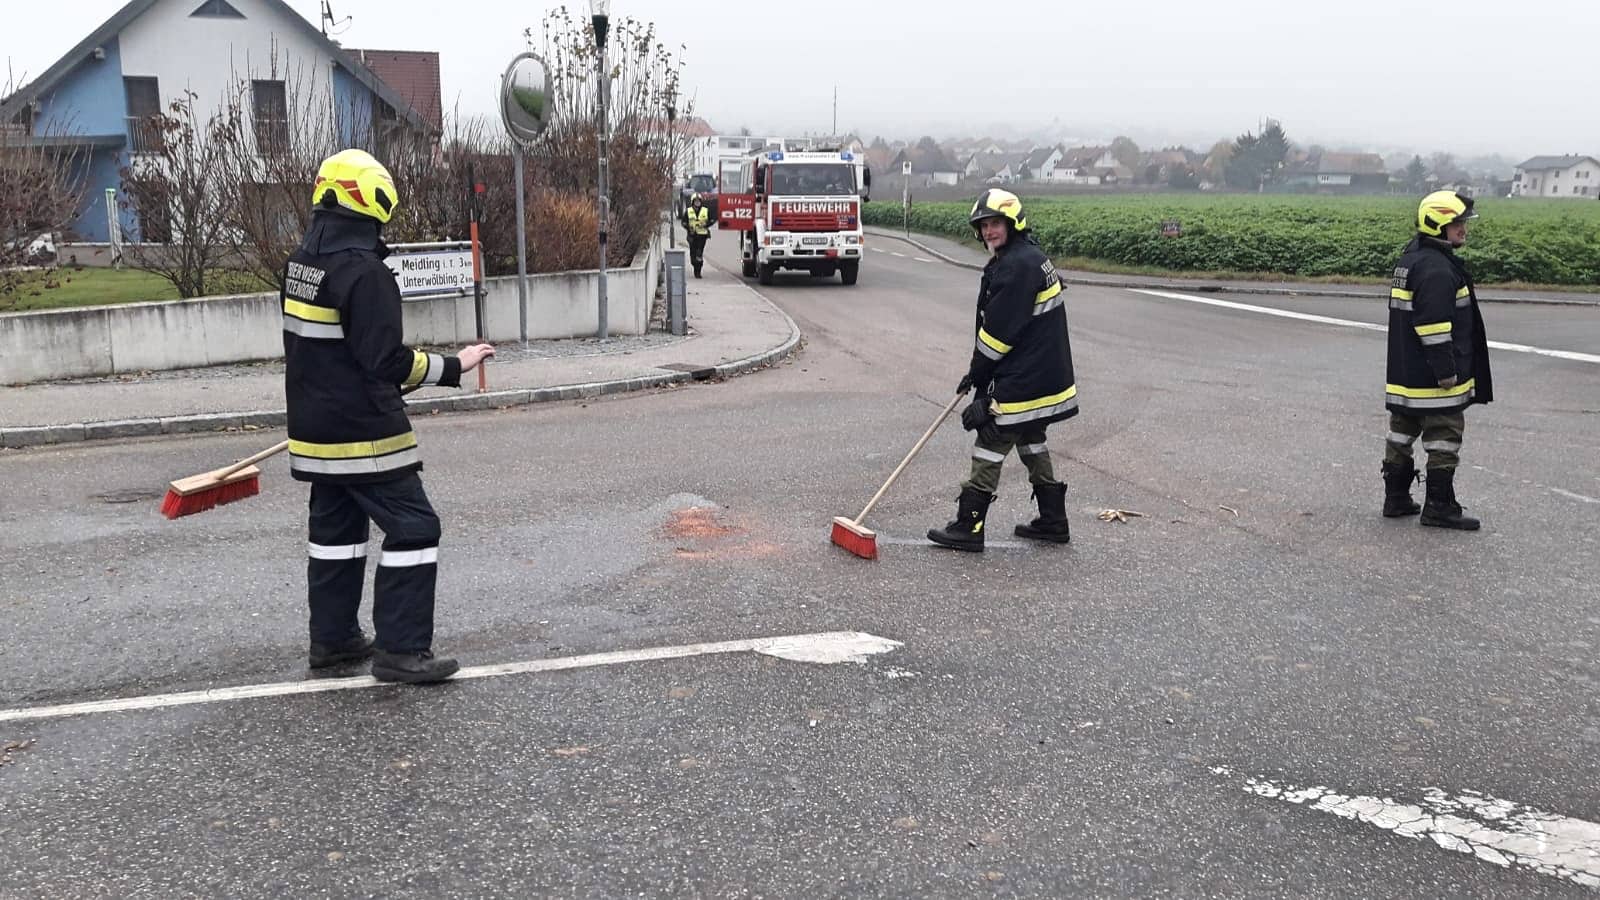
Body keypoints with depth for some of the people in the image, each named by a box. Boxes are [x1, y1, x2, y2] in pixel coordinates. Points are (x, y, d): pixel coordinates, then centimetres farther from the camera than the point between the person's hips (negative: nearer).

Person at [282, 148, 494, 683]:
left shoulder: (302, 261, 8)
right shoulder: (363, 271, -21)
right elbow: (386, 361, -22)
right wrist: (453, 367, -16)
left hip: (316, 428, 10)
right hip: (362, 433, -10)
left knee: (336, 527, 19)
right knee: (413, 528, -4)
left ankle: (332, 638, 28)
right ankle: (400, 650, -3)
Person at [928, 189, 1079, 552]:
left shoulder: (1018, 265, -20)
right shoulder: (1028, 257, 15)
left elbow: (999, 331, -20)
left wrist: (978, 373, -8)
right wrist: (978, 373, 16)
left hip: (1023, 381, -11)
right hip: (1044, 377, 11)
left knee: (991, 443, -5)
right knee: (1031, 441, 19)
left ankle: (968, 527, 0)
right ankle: (1053, 522, 27)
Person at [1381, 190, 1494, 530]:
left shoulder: (1410, 259, 14)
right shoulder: (1436, 269, -20)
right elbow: (1434, 325, -24)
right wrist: (1446, 370, -21)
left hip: (1404, 373, 10)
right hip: (1432, 378, -10)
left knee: (1402, 434, 13)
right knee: (1444, 437, -2)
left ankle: (1396, 497, 20)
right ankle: (1439, 506, 4)